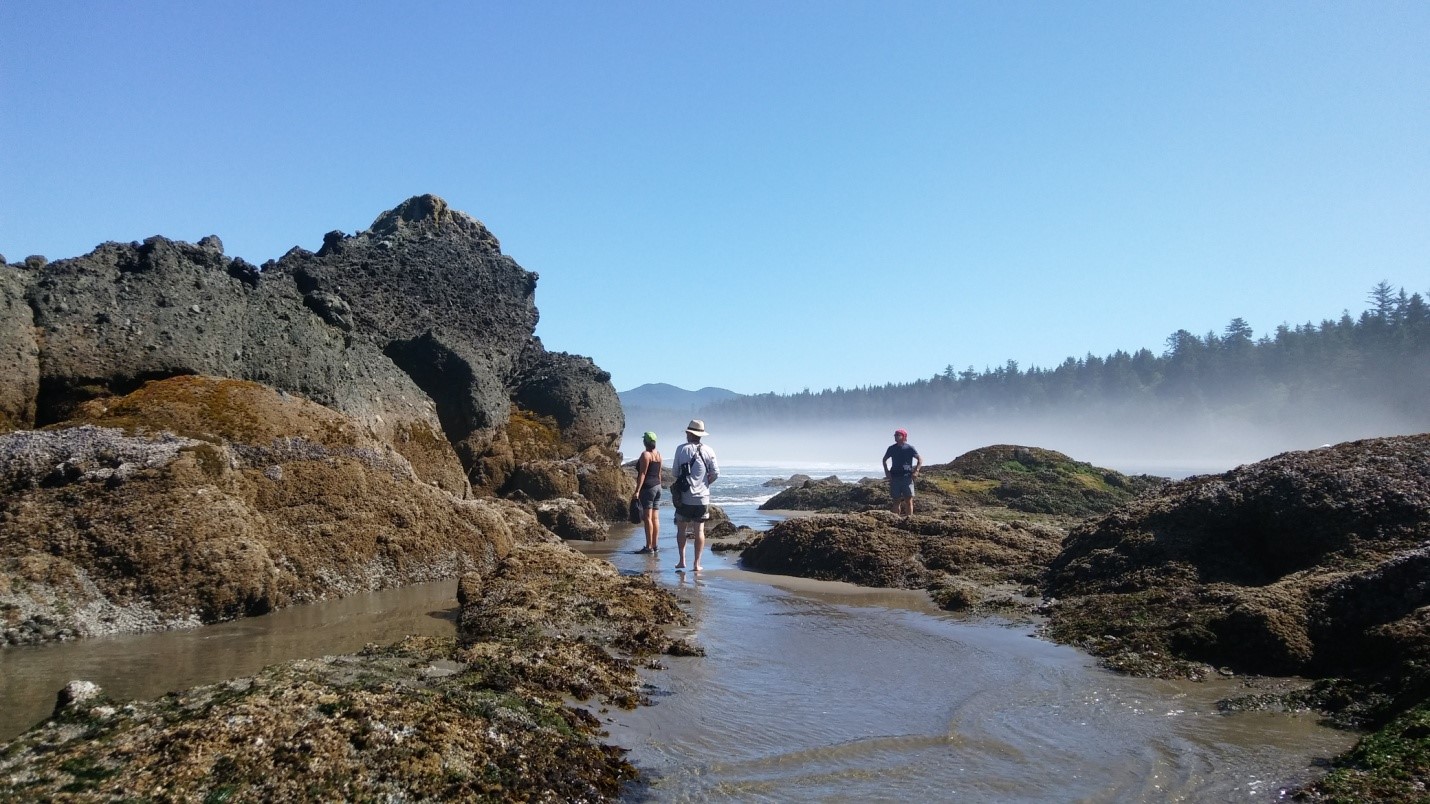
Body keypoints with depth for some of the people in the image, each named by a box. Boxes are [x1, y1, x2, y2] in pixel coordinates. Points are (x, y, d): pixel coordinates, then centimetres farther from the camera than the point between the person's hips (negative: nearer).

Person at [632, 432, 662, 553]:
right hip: (657, 486, 9)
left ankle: (649, 547, -9)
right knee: (655, 518, 8)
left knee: (647, 517, -8)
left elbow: (642, 474, -16)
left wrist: (637, 491, -18)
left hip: (648, 488, -9)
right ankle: (655, 545, 10)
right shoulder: (658, 454, 13)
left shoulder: (645, 455, -11)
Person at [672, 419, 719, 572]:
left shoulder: (682, 449, -5)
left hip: (684, 497, -1)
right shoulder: (708, 450, -2)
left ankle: (682, 560, 10)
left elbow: (675, 471, 2)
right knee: (699, 530, 7)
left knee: (681, 529, 11)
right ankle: (697, 563, 6)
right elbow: (716, 474, -2)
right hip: (702, 497, 1)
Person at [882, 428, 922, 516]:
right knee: (896, 501, 5)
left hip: (907, 478, -2)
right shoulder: (892, 448, 8)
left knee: (908, 500, -5)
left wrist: (916, 471, -7)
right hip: (895, 478, 2)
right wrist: (887, 471, 8)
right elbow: (885, 460, 21)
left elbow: (920, 460, 5)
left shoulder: (910, 448, 0)